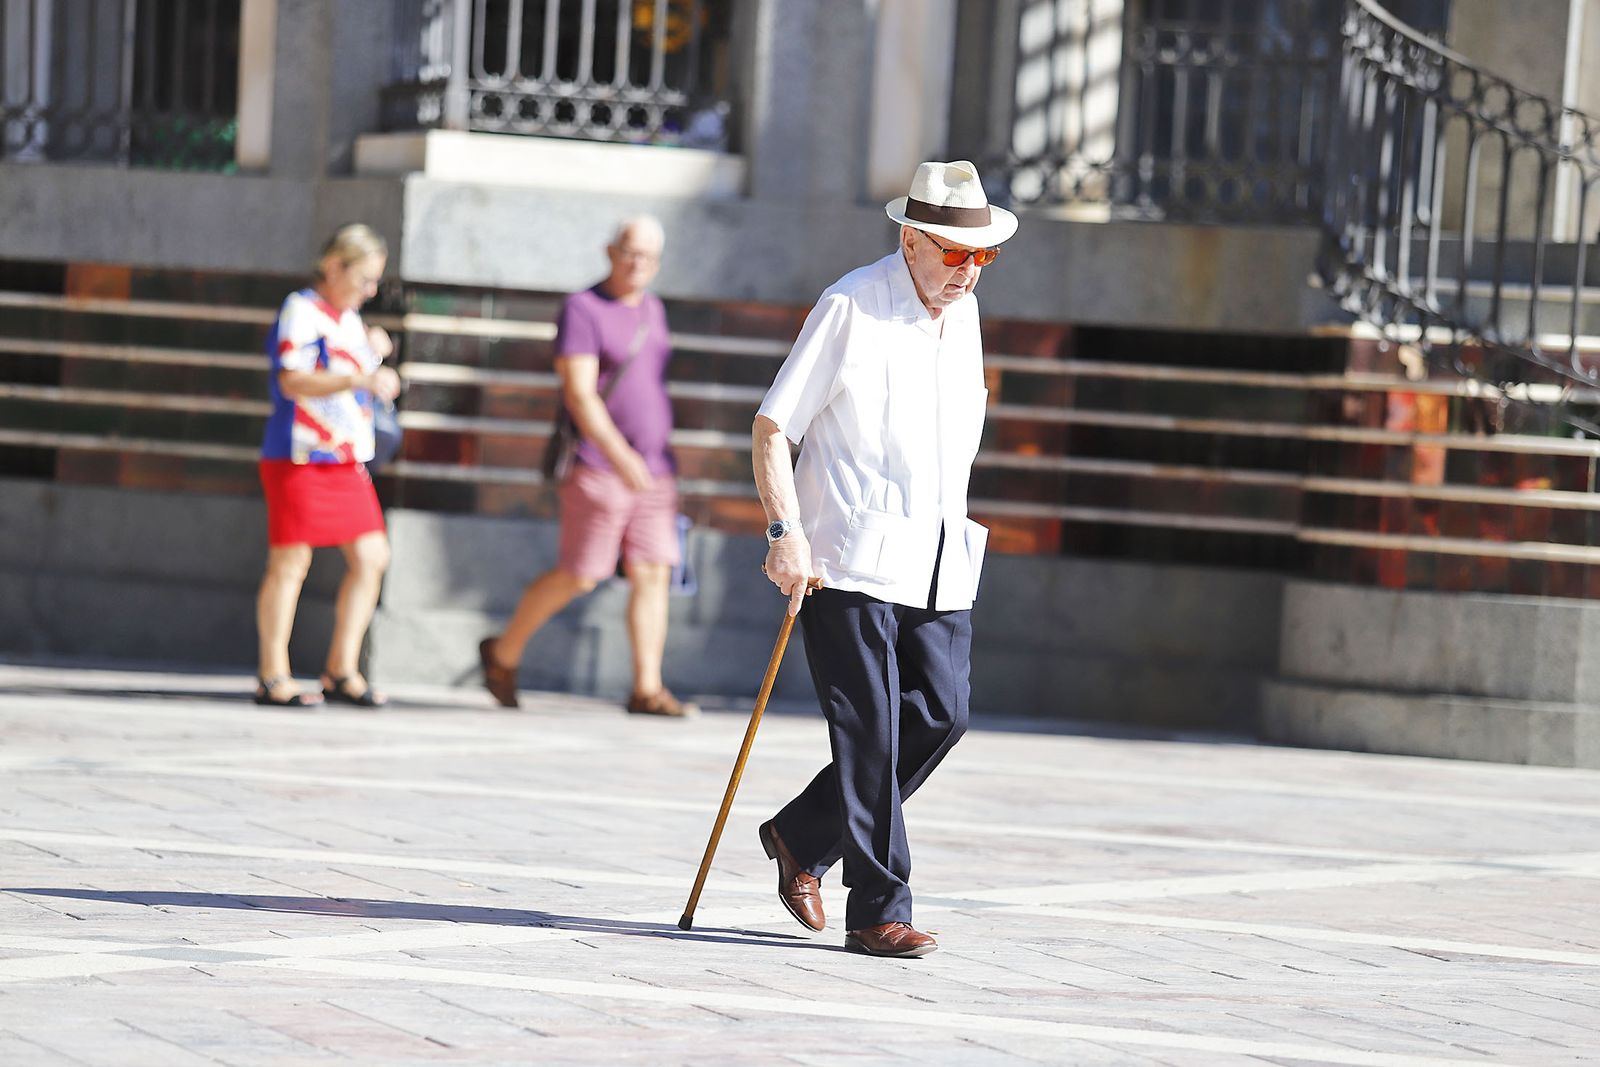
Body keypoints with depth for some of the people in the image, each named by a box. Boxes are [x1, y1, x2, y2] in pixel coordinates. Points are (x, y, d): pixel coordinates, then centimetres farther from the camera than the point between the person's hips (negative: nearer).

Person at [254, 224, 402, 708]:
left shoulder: (348, 320, 18)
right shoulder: (300, 311, -8)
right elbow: (293, 381, -21)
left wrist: (373, 353, 8)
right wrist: (360, 379, -31)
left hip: (346, 459, 9)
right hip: (300, 456, -9)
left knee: (370, 557, 3)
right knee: (290, 561, -4)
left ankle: (342, 671, 10)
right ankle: (272, 677, 2)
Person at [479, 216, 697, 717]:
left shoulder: (653, 309, 14)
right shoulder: (583, 309, -9)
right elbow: (579, 393, -18)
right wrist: (619, 455, -27)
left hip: (654, 469, 7)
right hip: (598, 467, -7)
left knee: (653, 574, -2)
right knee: (577, 576, -2)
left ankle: (647, 689, -2)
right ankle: (503, 653, 17)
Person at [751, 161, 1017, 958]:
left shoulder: (963, 312, 14)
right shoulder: (851, 308, -8)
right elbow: (772, 427, -9)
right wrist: (785, 532, -18)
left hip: (939, 567, 7)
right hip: (850, 563, -7)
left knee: (940, 716, 2)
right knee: (870, 734, -6)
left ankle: (801, 838, 19)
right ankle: (878, 913, -1)